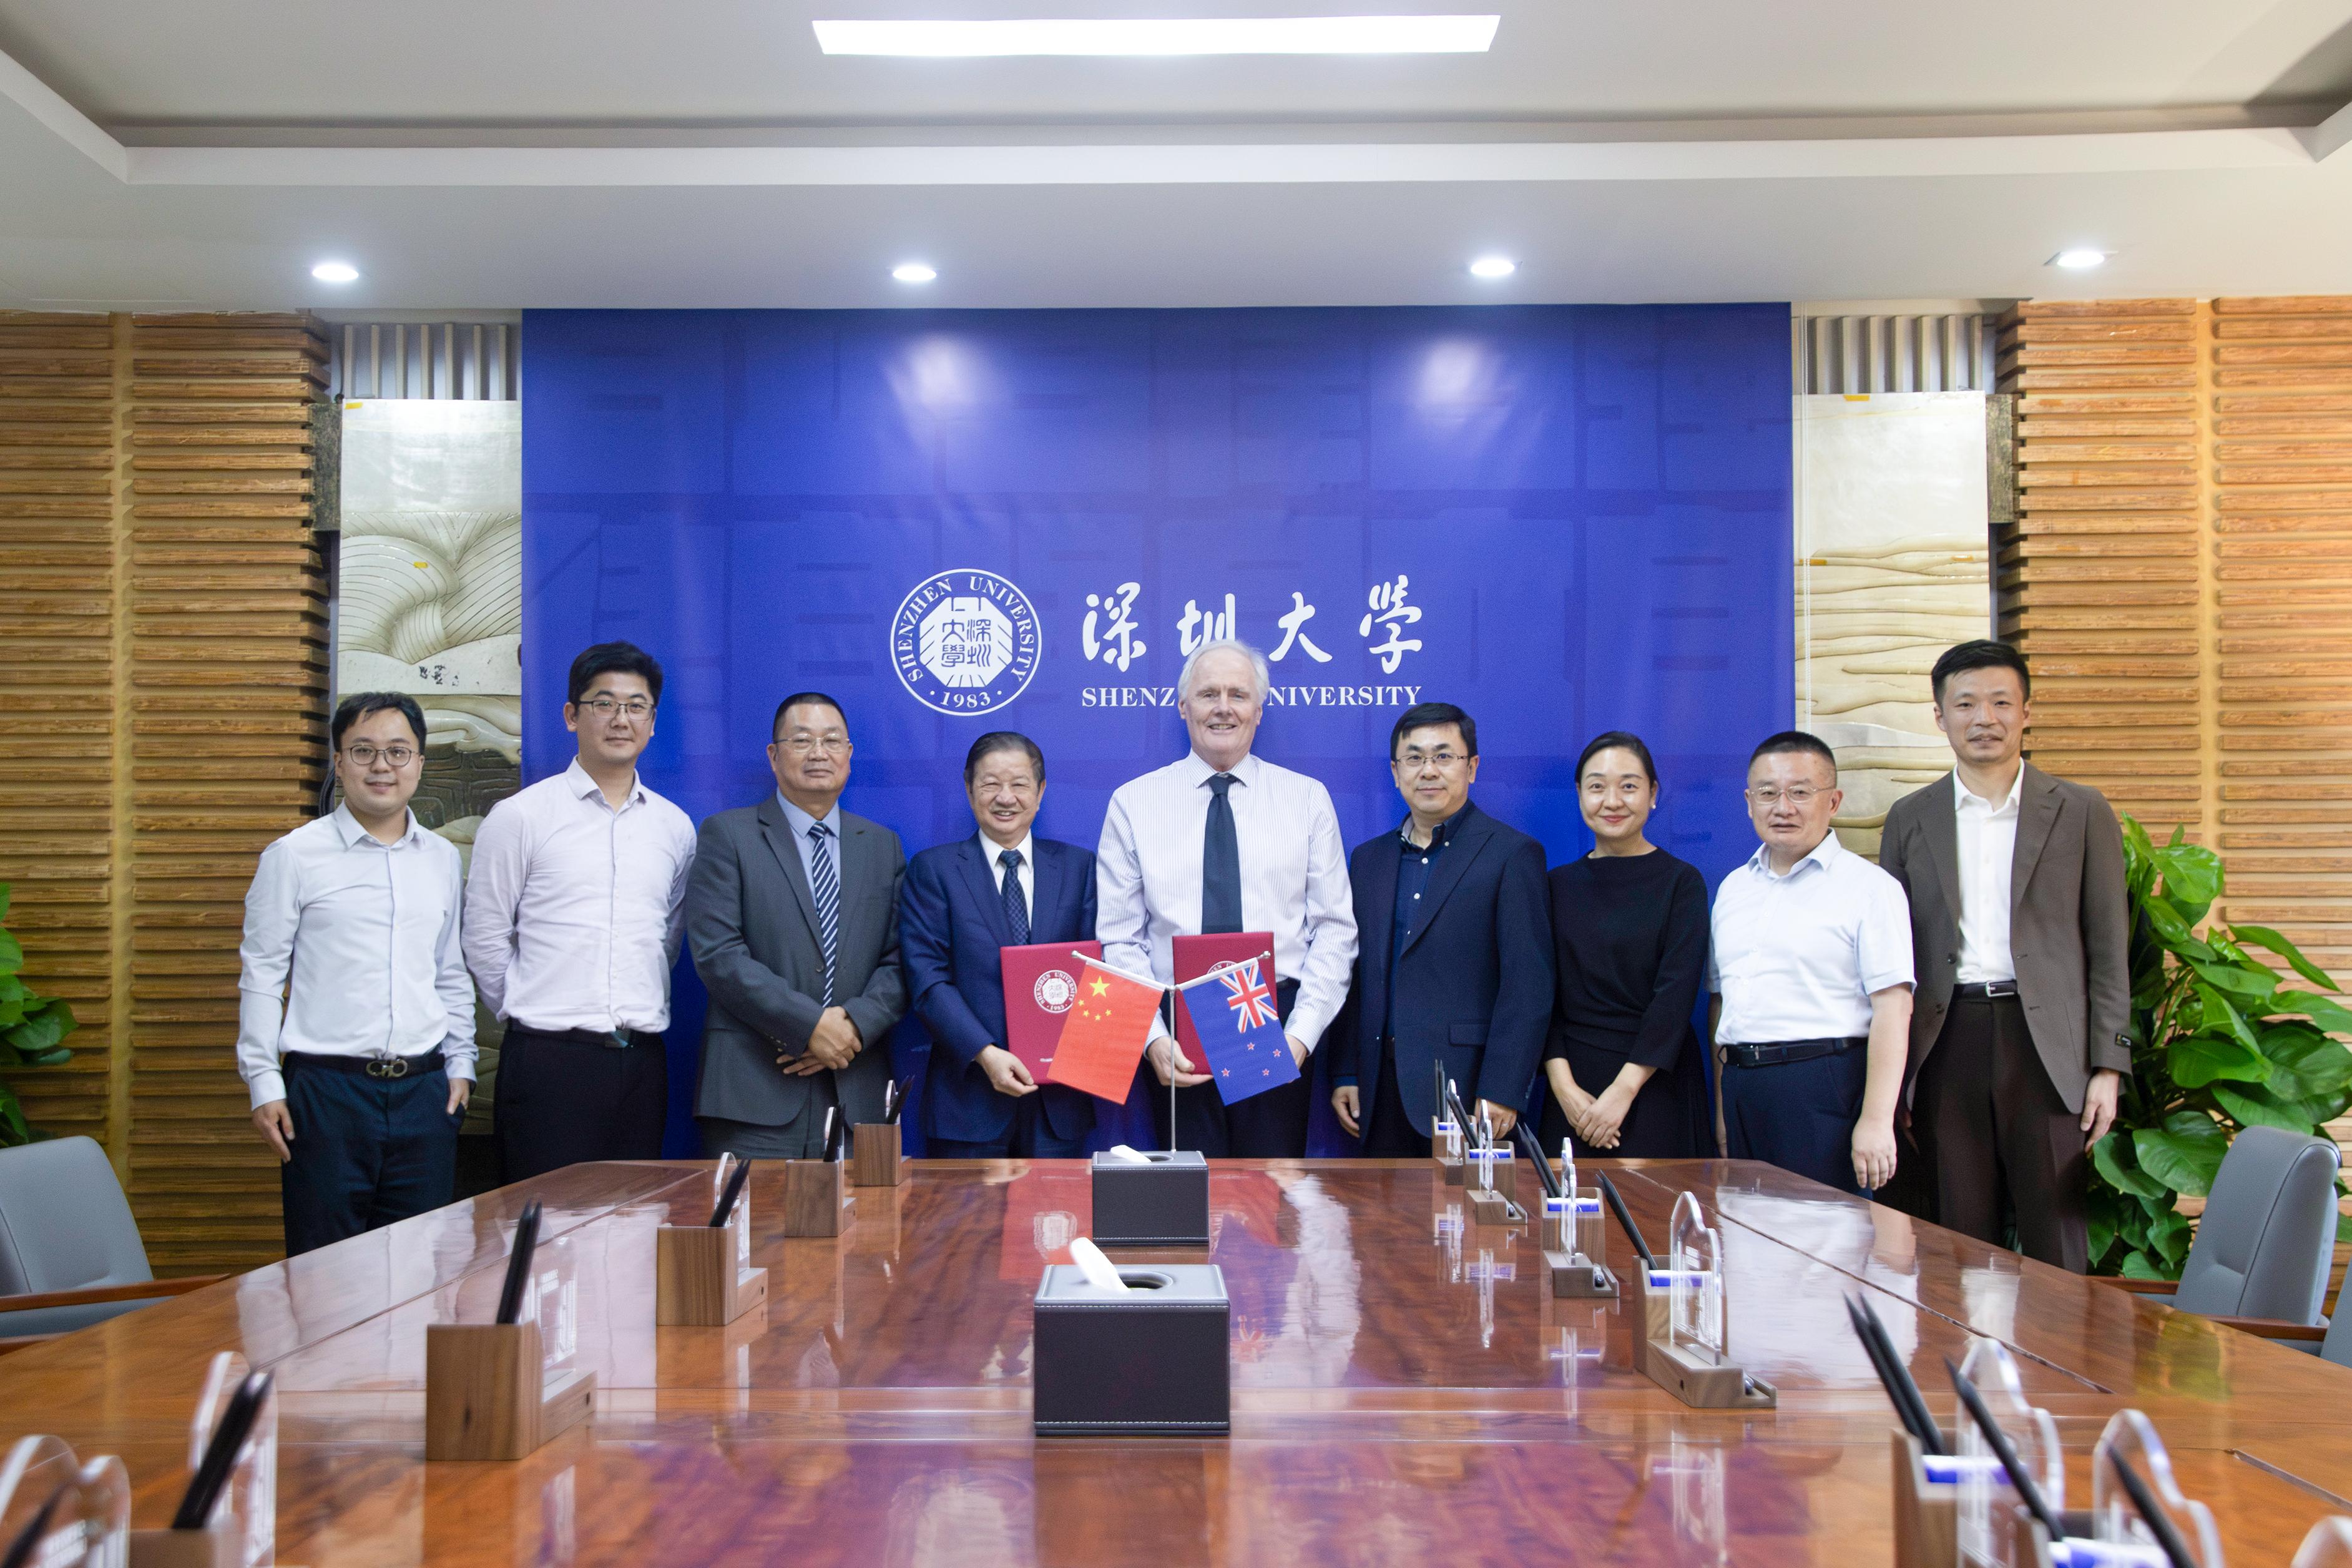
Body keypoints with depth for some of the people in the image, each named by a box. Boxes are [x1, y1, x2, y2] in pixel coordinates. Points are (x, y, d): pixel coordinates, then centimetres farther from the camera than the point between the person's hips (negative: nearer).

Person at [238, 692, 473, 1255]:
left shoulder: (443, 859, 12)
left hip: (424, 1091, 4)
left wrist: (460, 1064, 13)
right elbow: (261, 974, 0)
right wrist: (263, 1082, -5)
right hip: (327, 1088, -3)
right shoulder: (294, 856, 0)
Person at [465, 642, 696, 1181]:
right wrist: (530, 1015, 5)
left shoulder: (674, 827, 11)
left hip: (641, 1061, 4)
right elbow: (484, 938, 1)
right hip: (548, 1059, -4)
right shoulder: (519, 817, -1)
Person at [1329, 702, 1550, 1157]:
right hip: (1381, 1093, 5)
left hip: (1464, 1087, -5)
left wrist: (1501, 1090, -14)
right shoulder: (1369, 858, 15)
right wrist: (1344, 1075, 9)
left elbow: (1527, 986, -8)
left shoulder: (1513, 854, -3)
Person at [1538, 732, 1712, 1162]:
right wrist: (1564, 1085, -9)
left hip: (1653, 1083, -2)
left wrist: (1624, 1089, -16)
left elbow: (1676, 994, -9)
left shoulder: (1682, 881, 0)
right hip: (1574, 1082, 3)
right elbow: (1545, 993, 4)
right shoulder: (1559, 884, 9)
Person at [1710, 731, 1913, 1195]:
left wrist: (1876, 1121, -16)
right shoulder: (1732, 889, 16)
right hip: (1743, 1087, 5)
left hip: (1824, 1087, -5)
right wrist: (1722, 1109, 14)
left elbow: (1893, 1009, -10)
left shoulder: (1869, 887, -3)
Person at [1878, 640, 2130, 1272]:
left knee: (2055, 1249, 1)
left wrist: (2108, 1067, -3)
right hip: (1947, 1045, 2)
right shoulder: (1910, 819, 10)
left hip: (2044, 1041, -1)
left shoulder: (2082, 812, 6)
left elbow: (2109, 950, 4)